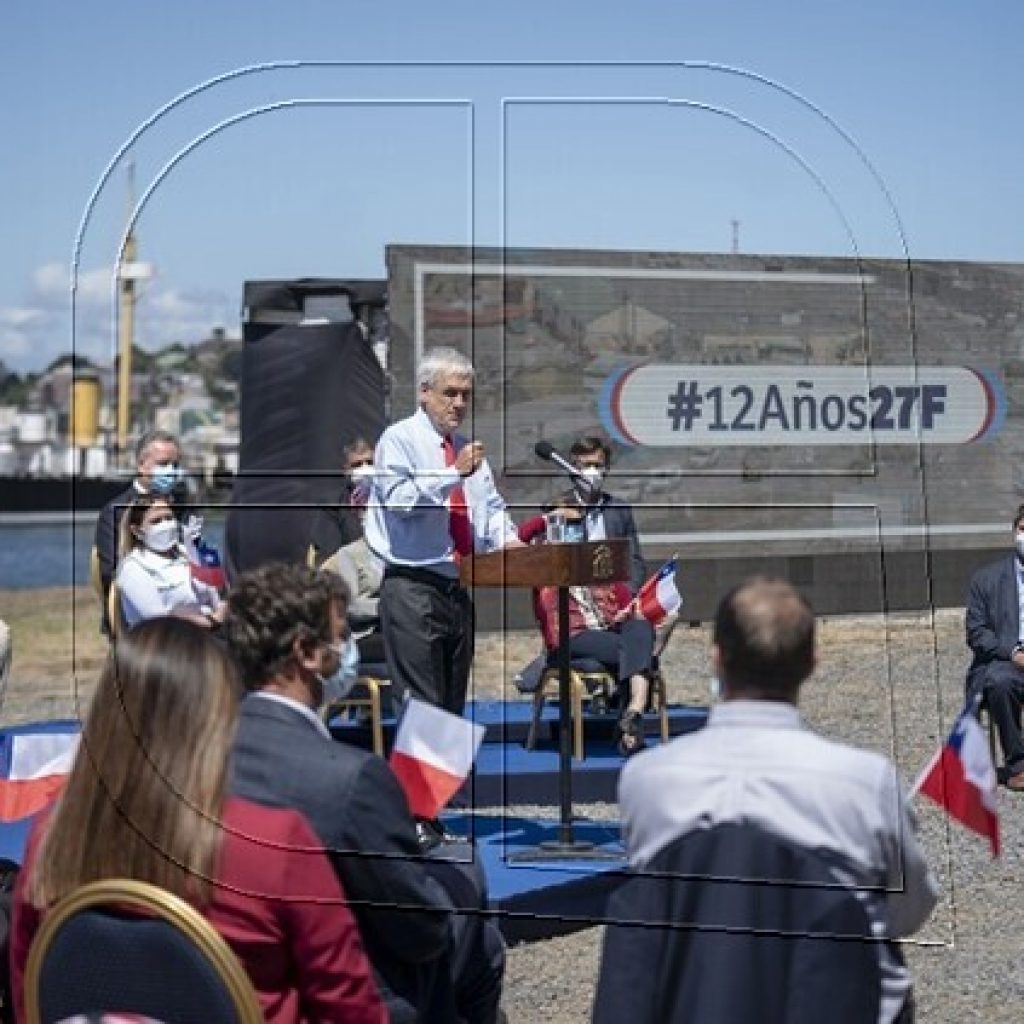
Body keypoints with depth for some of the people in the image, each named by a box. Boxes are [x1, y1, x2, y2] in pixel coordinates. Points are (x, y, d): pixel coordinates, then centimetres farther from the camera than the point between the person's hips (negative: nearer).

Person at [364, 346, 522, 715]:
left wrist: (507, 539, -2)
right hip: (414, 589, -8)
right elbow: (400, 500, -19)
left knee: (454, 705, 12)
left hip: (458, 589, 8)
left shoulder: (467, 448, 18)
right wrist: (454, 473, -20)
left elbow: (491, 506, 18)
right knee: (423, 708, -13)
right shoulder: (399, 439, -4)